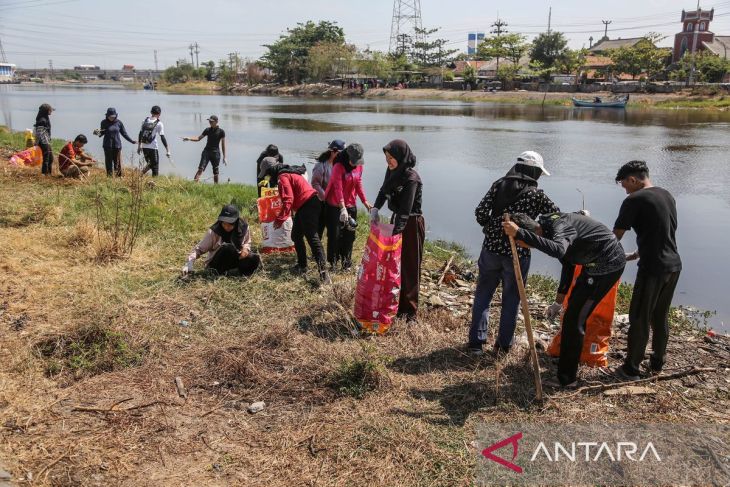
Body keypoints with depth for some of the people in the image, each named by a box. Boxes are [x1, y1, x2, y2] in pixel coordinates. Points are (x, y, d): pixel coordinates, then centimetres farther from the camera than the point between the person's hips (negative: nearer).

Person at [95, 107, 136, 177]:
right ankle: (109, 177, 7)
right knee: (108, 162, 2)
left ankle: (119, 176, 8)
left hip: (117, 145, 0)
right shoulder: (104, 122, 0)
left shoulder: (119, 122, 1)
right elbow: (102, 133, 9)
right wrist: (98, 133, -12)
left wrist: (131, 141, 8)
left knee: (117, 162, 1)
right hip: (107, 146, 0)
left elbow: (124, 133, 10)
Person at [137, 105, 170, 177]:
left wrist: (139, 146, 20)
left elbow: (140, 133, 11)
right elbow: (162, 137, -10)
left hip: (144, 147, 6)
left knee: (149, 163, 22)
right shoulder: (159, 123, -7)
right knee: (155, 166, 5)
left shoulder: (145, 120, 8)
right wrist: (167, 150, -8)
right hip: (153, 147, -5)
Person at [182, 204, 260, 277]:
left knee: (254, 258, -25)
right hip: (216, 264, -2)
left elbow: (247, 242, 11)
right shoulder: (213, 232, -16)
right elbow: (199, 249, -12)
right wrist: (189, 264, -27)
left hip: (234, 261, 2)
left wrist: (245, 248, -13)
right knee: (227, 248, -34)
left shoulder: (243, 227, -8)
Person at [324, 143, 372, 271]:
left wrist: (365, 201, 0)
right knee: (335, 234, 1)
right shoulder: (339, 167, -19)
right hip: (335, 206, -5)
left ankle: (346, 261, 20)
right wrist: (343, 208, -32)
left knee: (349, 234, 8)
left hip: (351, 205, 5)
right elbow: (338, 188, -25)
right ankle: (333, 261, 14)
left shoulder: (359, 166, -1)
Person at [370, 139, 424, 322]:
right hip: (396, 220, 8)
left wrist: (395, 232, -33)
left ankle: (409, 310, 10)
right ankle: (395, 302, 27)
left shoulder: (411, 178, -22)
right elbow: (384, 191, 17)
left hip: (411, 224, -8)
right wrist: (375, 208, 2)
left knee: (409, 267, 0)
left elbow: (405, 209, -28)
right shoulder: (392, 171, 1)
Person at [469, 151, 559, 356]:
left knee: (483, 295, 14)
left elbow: (480, 212, -6)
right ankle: (503, 345, 22)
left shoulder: (499, 185, 0)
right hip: (517, 254, -2)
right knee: (511, 299, 13)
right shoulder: (536, 195, -5)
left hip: (491, 249, 2)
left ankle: (476, 342, 16)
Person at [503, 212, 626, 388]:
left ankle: (566, 379, 0)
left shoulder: (559, 226, -26)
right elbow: (567, 262, 14)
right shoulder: (548, 224, 4)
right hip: (595, 264, 10)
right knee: (575, 313, 19)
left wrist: (519, 234, -54)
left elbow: (558, 251, -52)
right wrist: (559, 302, 15)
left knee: (574, 319, -9)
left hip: (608, 264, -10)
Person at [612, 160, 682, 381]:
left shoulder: (634, 200, -11)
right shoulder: (667, 195, 12)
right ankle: (657, 364, 30)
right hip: (674, 265, 8)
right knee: (661, 317, 19)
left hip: (653, 268, -8)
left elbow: (616, 236, -7)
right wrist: (636, 254, 23)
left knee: (639, 319, 3)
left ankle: (631, 369, 12)